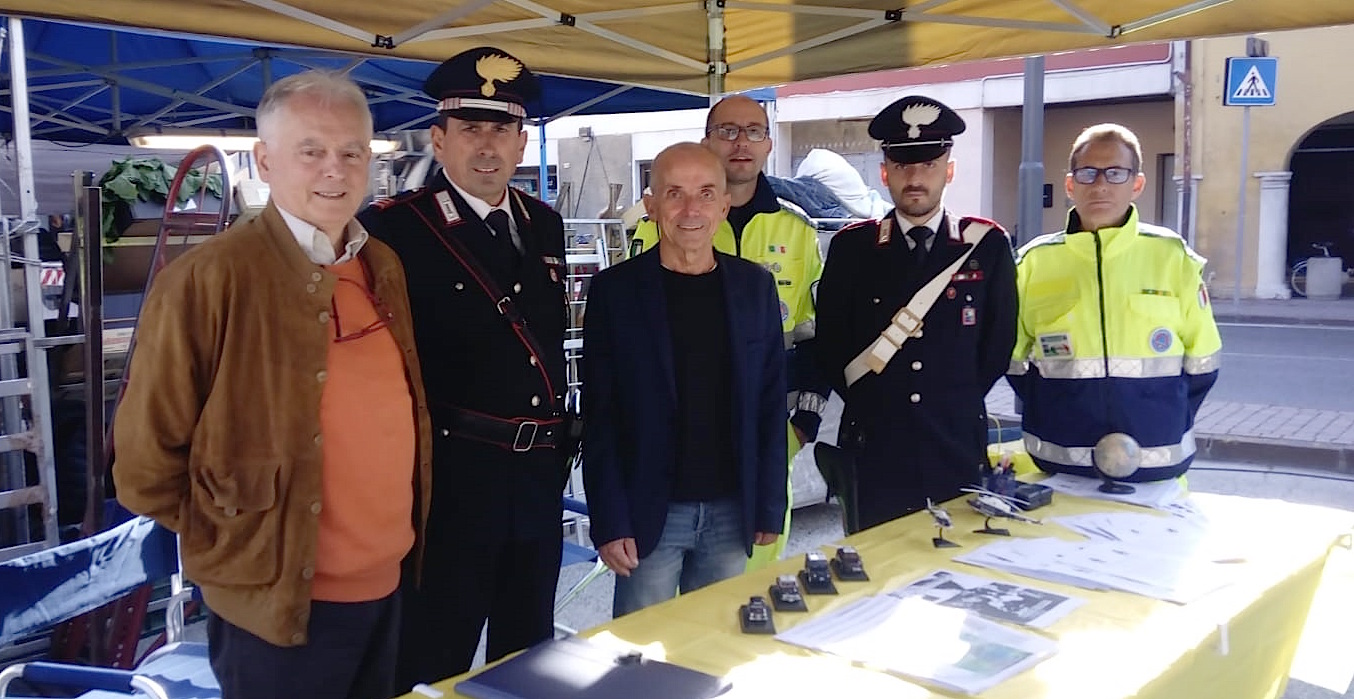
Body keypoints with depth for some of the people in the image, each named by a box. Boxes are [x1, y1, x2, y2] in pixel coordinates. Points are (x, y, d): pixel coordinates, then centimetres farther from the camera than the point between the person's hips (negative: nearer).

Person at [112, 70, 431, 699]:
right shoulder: (208, 278, -16)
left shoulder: (384, 267, 5)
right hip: (279, 604, -6)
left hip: (387, 587, 7)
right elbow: (146, 458, -11)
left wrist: (392, 537, 13)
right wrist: (238, 544, -5)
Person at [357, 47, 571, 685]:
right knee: (434, 663, 9)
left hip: (539, 480, 6)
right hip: (451, 481, -6)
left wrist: (560, 446, 15)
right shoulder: (395, 229, -11)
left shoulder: (545, 226, 9)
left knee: (530, 656, 21)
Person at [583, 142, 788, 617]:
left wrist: (770, 506, 4)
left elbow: (771, 404, 7)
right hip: (650, 513, -2)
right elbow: (599, 415, -4)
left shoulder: (755, 286, 4)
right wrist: (610, 523, -9)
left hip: (732, 512, 3)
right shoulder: (616, 290, -4)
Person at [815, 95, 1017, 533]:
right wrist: (870, 403, 3)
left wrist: (958, 405, 6)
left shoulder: (988, 245, 2)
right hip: (874, 451, 0)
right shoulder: (852, 247, 2)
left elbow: (999, 342, 6)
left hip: (959, 451, 0)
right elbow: (830, 342, 5)